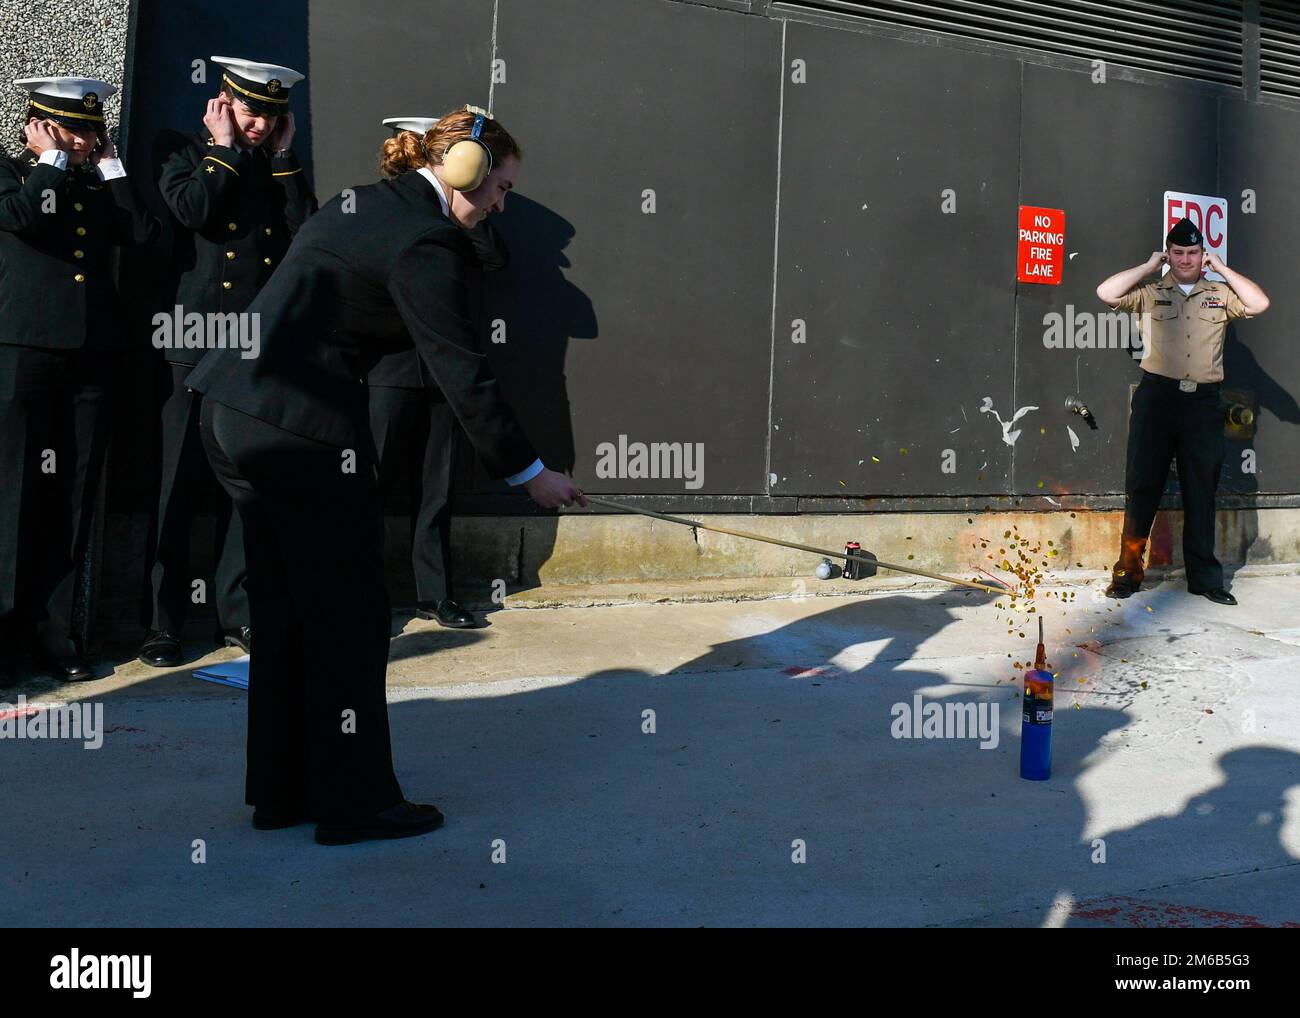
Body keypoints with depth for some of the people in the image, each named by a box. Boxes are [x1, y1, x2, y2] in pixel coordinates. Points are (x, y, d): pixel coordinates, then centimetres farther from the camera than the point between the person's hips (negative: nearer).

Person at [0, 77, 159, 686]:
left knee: (73, 498, 5)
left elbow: (141, 232, 3)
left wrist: (110, 165, 7)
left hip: (91, 355, 4)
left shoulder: (98, 184, 19)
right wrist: (52, 160, -2)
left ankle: (52, 630, 12)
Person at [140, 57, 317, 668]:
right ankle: (162, 623, 7)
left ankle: (236, 613, 16)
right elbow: (194, 209, -13)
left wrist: (282, 157, 1)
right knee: (177, 487, -1)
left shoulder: (277, 166, 17)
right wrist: (227, 149, -2)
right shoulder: (180, 150, 7)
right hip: (194, 346, -3)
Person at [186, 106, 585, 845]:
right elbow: (463, 371, -15)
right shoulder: (425, 242, -13)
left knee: (286, 610, 17)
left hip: (235, 411, 10)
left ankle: (281, 791, 29)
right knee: (348, 616, 3)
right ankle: (355, 800, 15)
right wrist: (529, 472, -7)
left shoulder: (365, 201, 16)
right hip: (303, 428, -10)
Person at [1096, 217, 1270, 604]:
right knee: (1142, 485, -1)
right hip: (1157, 396, -2)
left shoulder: (1219, 294, 13)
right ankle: (1128, 570, 7)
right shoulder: (1150, 293, 8)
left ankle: (1204, 576, 14)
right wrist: (1148, 266, 1)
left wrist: (1221, 268, 3)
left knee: (1201, 490, 7)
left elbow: (1260, 304, 0)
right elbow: (1106, 293, -5)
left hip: (1203, 401, 2)